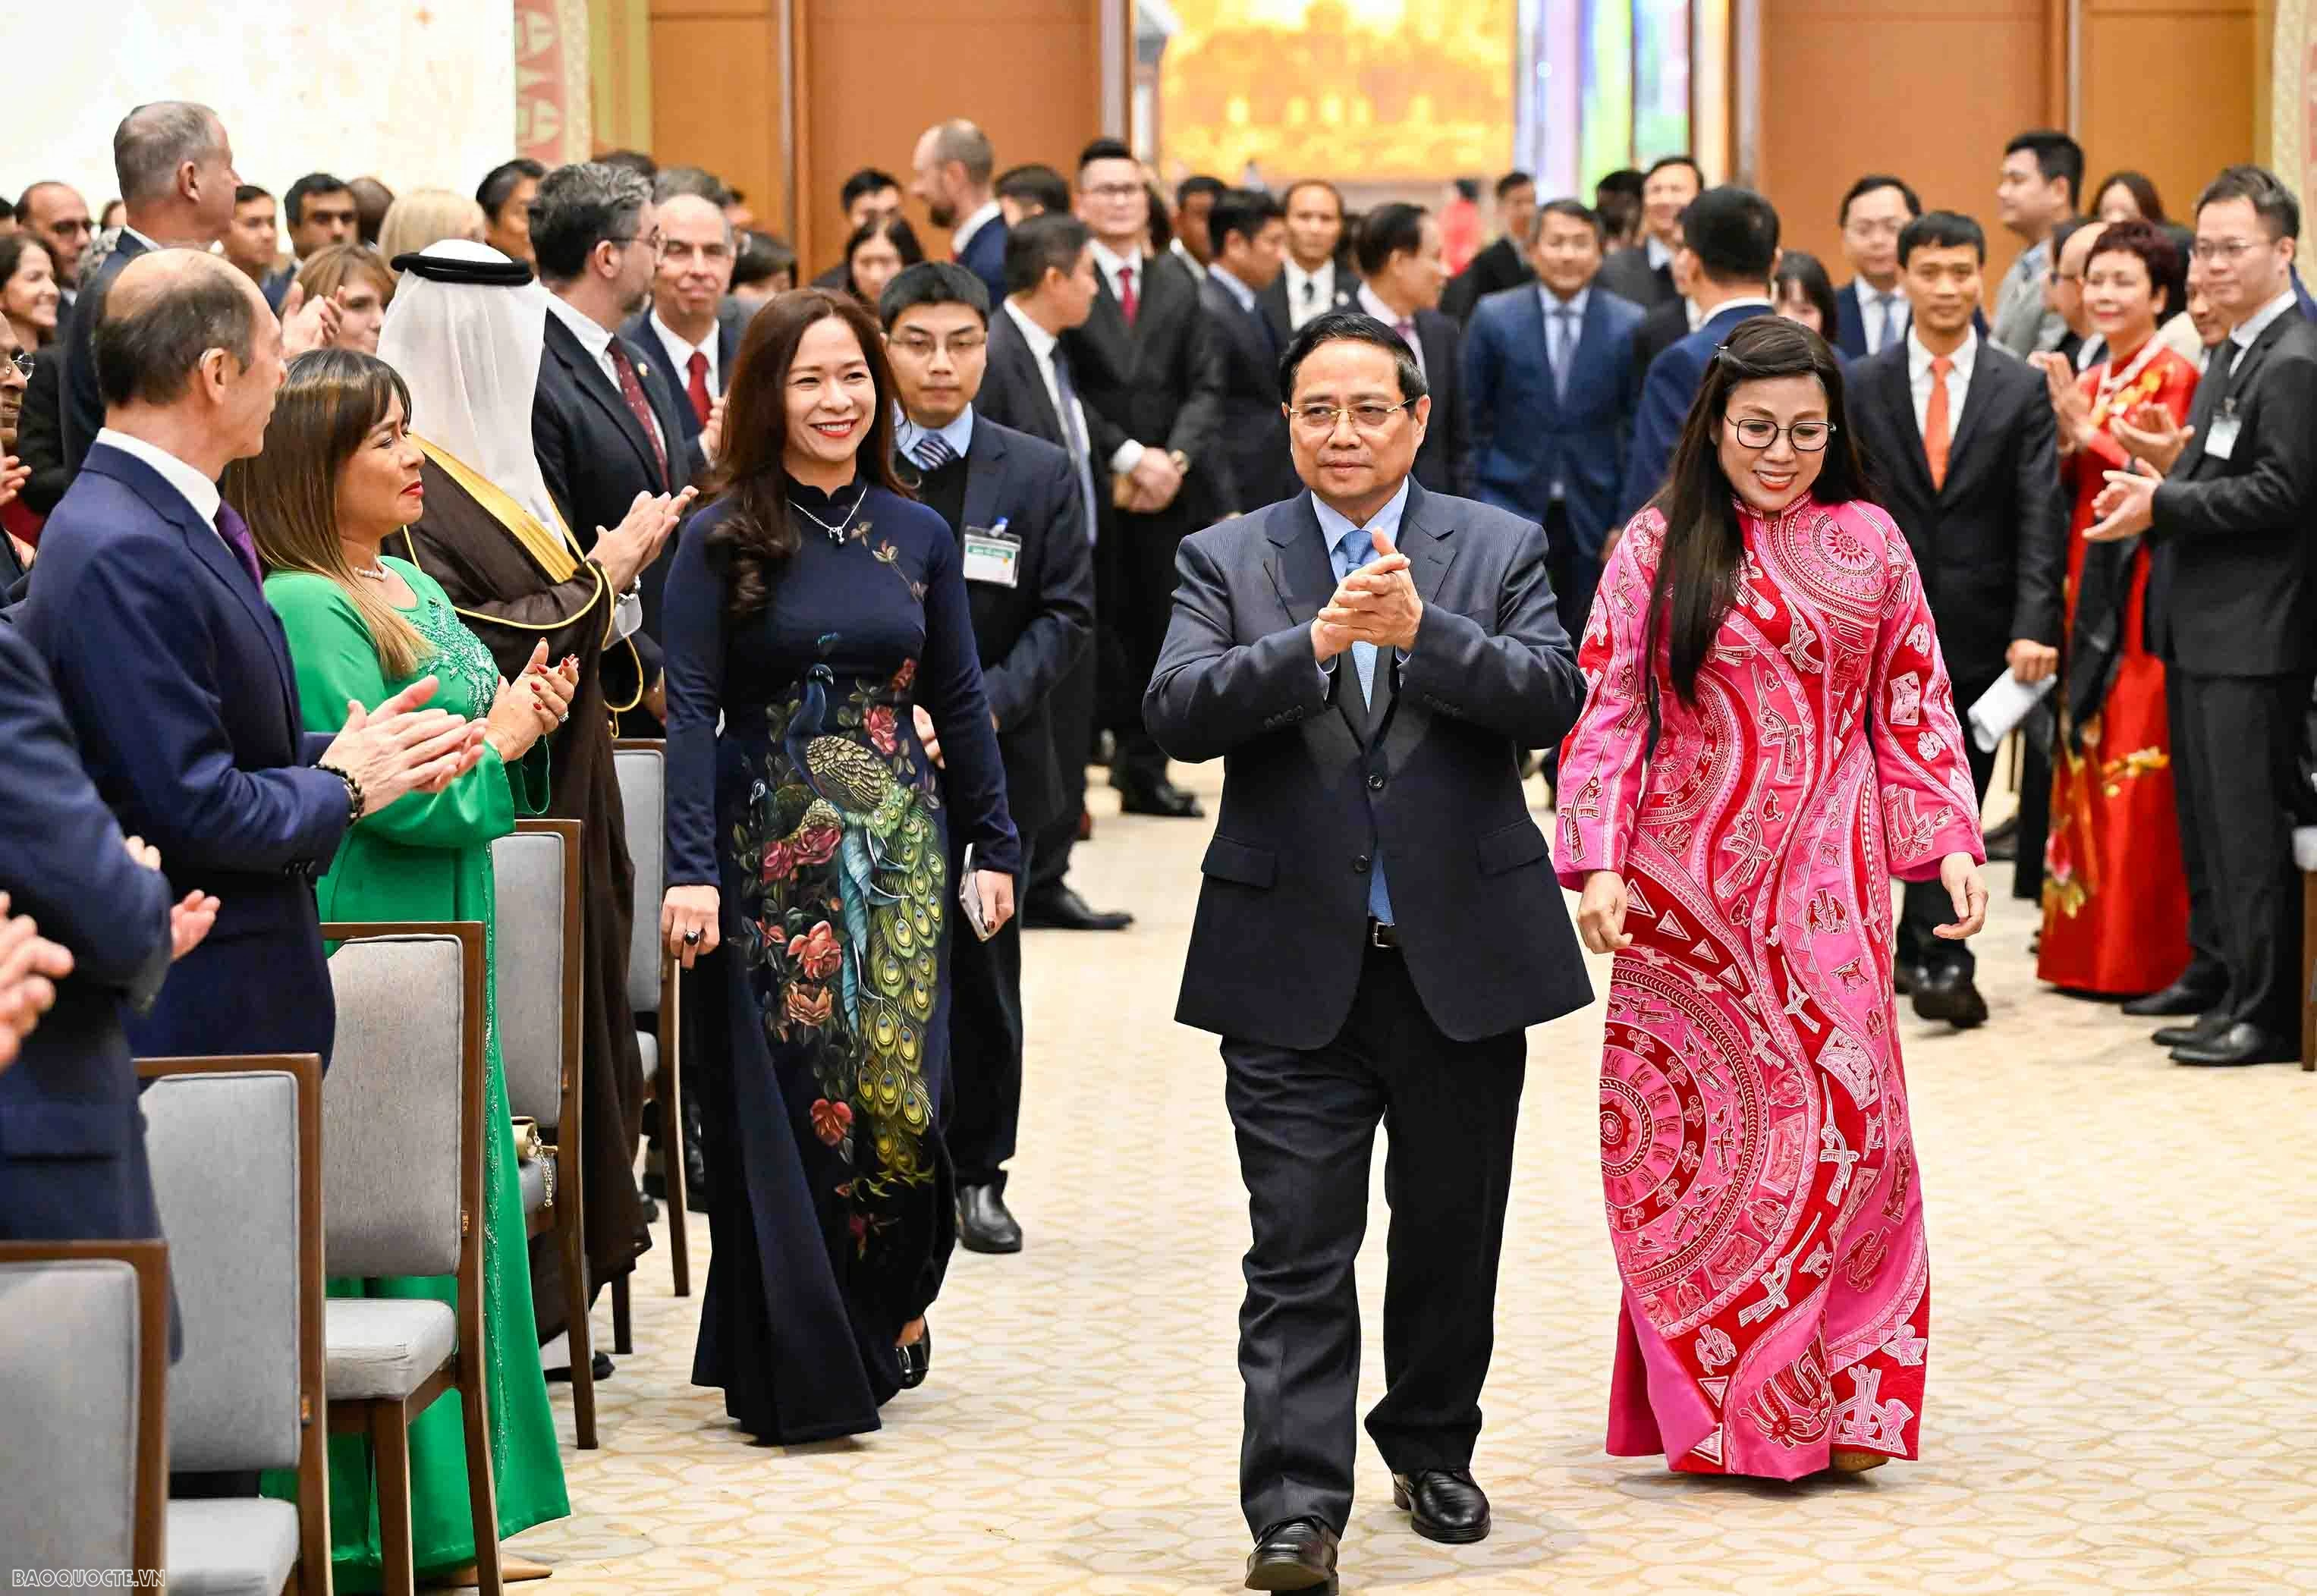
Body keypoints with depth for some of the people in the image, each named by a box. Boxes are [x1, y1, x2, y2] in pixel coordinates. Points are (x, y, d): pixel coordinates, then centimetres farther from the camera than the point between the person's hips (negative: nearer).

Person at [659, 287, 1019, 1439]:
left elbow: (958, 701, 13)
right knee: (779, 1102, 0)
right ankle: (798, 1367, 10)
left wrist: (994, 847, 9)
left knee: (896, 1081, -6)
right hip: (768, 846, -2)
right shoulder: (722, 541, -3)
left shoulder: (917, 535, 8)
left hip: (898, 841, 3)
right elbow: (689, 708, -9)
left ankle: (890, 1316, 18)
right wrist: (690, 869, -17)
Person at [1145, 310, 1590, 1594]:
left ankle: (1432, 1450, 33)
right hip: (1293, 966, -1)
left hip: (1463, 956, 1)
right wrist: (1312, 642, -25)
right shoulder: (1227, 560, 4)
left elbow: (1552, 698, -10)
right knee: (1298, 1249, -6)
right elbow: (1177, 713, -11)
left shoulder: (1501, 548, 4)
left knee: (1452, 1233, 14)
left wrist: (1422, 630, -24)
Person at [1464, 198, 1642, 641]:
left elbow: (1639, 429, 2)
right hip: (1512, 510, -1)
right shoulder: (1494, 318, -1)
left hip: (1592, 516, 1)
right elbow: (1473, 420, 3)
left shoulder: (1629, 325, -2)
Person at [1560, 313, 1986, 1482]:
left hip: (1824, 882, 1)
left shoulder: (1868, 543, 8)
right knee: (1699, 1134, 0)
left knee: (1844, 1115, -4)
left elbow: (1913, 711, 10)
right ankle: (1721, 1410, 10)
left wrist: (1952, 844, 0)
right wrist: (1599, 863, -9)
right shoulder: (1656, 546, 3)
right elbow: (1609, 710, 0)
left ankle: (1834, 1407, 5)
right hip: (1685, 887, -1)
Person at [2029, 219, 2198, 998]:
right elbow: (2066, 494, 13)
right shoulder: (2087, 383, 15)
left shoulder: (2175, 378, -7)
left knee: (2138, 767, -7)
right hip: (2087, 587, 8)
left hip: (2146, 593, -7)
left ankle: (2146, 955, -1)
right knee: (2085, 760, 8)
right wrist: (2065, 443, -5)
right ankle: (2084, 945, 13)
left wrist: (2089, 433, -18)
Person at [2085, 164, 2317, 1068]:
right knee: (2206, 816, 16)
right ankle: (2219, 974, 25)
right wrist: (2172, 473, 3)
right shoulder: (2236, 355, 17)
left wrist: (2163, 503, -17)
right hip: (2202, 627, 10)